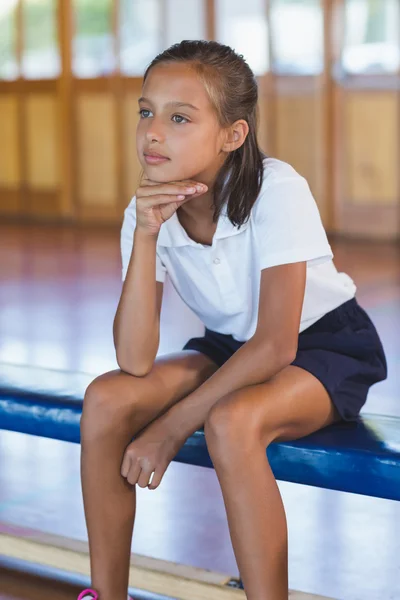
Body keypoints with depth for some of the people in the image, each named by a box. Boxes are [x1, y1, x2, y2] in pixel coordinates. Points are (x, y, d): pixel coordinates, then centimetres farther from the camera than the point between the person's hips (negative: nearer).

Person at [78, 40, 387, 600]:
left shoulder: (277, 190, -26)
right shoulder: (146, 211, -12)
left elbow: (276, 345, -27)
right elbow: (136, 362, -22)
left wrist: (173, 426, -24)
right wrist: (146, 236, -30)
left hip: (327, 345, -5)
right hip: (230, 347, 6)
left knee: (230, 422, -36)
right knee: (105, 399, -18)